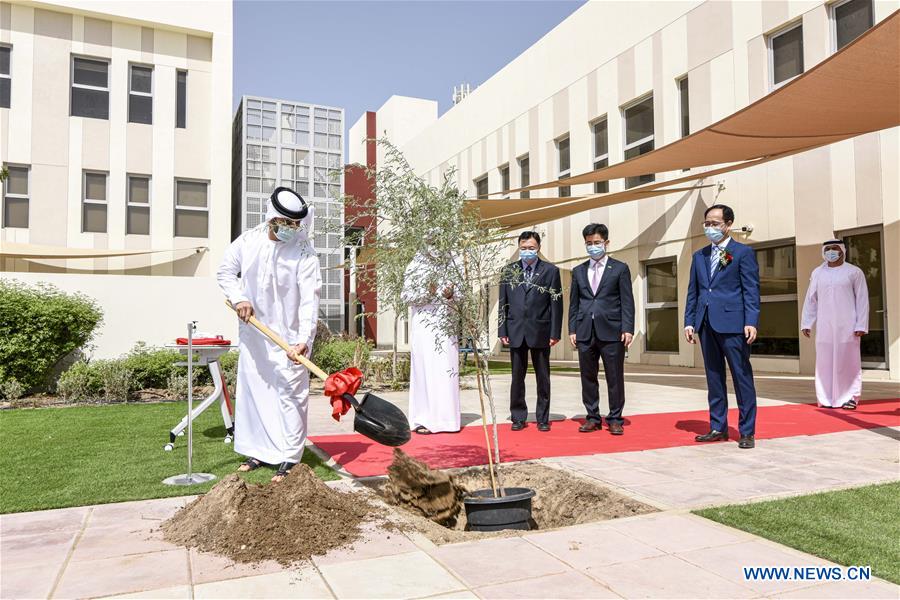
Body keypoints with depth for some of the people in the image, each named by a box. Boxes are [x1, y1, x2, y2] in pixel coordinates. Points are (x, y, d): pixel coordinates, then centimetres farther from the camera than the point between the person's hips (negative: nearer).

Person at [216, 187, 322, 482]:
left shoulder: (304, 253, -15)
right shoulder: (248, 240, -2)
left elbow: (309, 300, -22)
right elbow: (225, 271, 11)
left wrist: (304, 339, -33)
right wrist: (238, 298, -9)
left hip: (289, 335, -5)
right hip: (253, 333, 5)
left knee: (290, 394, -5)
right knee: (252, 389, 13)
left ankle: (289, 458, 4)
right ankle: (259, 450, 28)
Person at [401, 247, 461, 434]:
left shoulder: (445, 266, 13)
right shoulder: (415, 267, 2)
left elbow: (454, 294, 16)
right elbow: (406, 295, -4)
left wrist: (450, 294, -6)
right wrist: (426, 292, -19)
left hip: (446, 325, 4)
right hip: (425, 325, -4)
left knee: (447, 371, 3)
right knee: (425, 370, -3)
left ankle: (445, 417, 11)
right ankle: (422, 420, 3)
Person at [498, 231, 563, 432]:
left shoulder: (551, 271, 2)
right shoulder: (509, 271, 8)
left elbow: (556, 303, 0)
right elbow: (503, 302, 8)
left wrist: (555, 332, -6)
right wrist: (502, 331, 1)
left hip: (540, 331, -1)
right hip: (515, 331, 2)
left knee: (543, 378, 6)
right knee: (517, 377, 7)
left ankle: (542, 418, 16)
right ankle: (518, 417, 17)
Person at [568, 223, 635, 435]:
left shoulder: (620, 268, 5)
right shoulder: (578, 271, 14)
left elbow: (627, 301, 0)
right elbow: (574, 303, 13)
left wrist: (628, 329, -9)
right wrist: (572, 329, 5)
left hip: (612, 332, -3)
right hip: (585, 332, 3)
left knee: (615, 378, 1)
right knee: (588, 377, 7)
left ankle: (615, 419, 12)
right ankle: (593, 418, 18)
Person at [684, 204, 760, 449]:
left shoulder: (743, 252, 1)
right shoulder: (699, 255, 16)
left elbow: (751, 290, -5)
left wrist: (751, 322, -14)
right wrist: (689, 321, 8)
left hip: (732, 324, -5)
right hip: (706, 325, 6)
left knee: (742, 378, 0)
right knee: (714, 378, 11)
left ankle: (747, 431, 8)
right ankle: (718, 427, 19)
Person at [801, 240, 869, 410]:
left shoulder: (854, 272, 2)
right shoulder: (818, 273, 10)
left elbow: (862, 300, -1)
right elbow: (810, 300, 11)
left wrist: (861, 325, -8)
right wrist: (806, 323, 6)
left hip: (847, 325, -3)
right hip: (825, 325, 3)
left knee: (848, 360, -1)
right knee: (825, 360, 1)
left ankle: (850, 397, 6)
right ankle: (828, 398, 6)